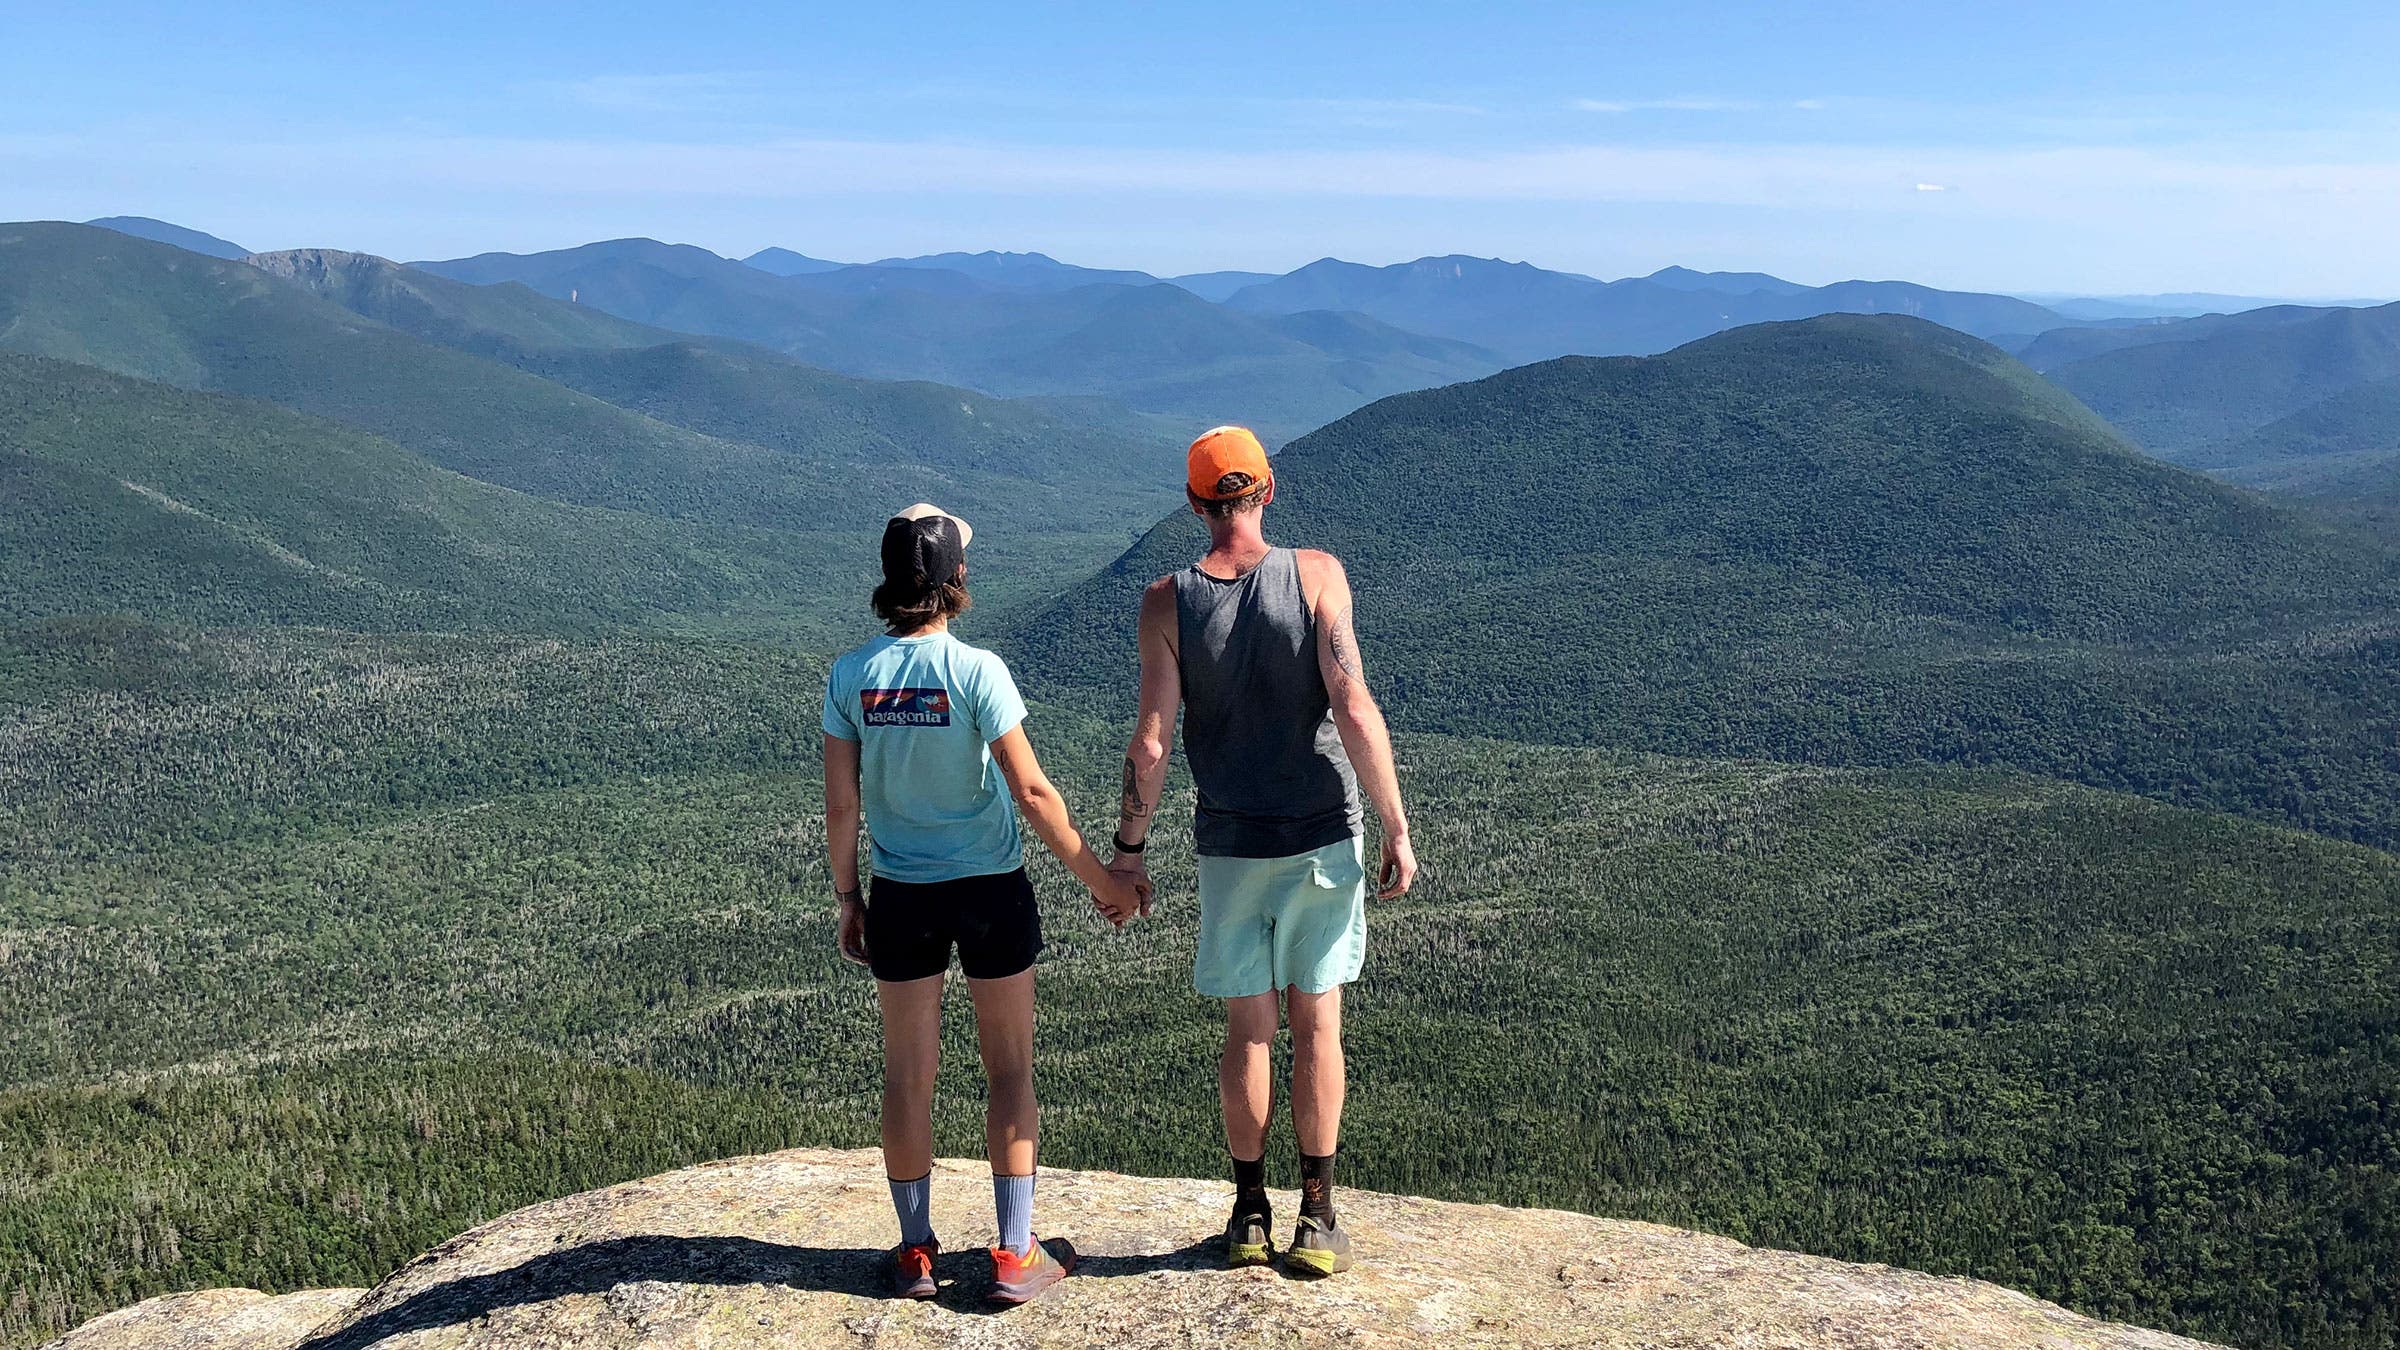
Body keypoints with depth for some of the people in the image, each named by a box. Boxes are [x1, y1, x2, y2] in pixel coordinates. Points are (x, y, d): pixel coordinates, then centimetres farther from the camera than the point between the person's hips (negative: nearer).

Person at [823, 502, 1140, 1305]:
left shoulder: (850, 677, -6)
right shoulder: (976, 672, -16)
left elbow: (841, 806, -2)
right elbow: (1032, 793, -16)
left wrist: (846, 899, 10)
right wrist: (1098, 880, -6)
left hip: (901, 896, 3)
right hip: (990, 890, -3)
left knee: (908, 1076, 13)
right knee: (1009, 1071, 10)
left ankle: (917, 1253, 23)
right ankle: (1015, 1257, 14)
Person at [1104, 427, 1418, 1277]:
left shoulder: (1167, 601, -6)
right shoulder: (1316, 574, -9)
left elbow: (1150, 742, -7)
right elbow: (1353, 708, -16)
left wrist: (1128, 848, 3)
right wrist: (1396, 828, -10)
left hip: (1230, 847, 1)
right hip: (1322, 837, -1)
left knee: (1248, 1028, 12)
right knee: (1317, 1024, 9)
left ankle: (1249, 1215, 21)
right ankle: (1316, 1220, 15)